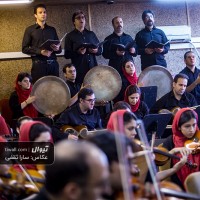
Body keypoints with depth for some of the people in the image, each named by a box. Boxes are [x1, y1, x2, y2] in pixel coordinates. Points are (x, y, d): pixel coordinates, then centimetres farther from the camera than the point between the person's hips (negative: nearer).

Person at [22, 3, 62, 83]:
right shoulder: (30, 30, 6)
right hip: (38, 64, -3)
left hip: (53, 64, 3)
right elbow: (25, 48, -2)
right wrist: (40, 51, -15)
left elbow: (59, 48, 19)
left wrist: (57, 48, -6)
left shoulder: (52, 30, 17)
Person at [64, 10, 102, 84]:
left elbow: (100, 50, 17)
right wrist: (77, 52, -18)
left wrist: (96, 51, -5)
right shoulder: (70, 36, 4)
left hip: (93, 68, 3)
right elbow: (67, 55, -1)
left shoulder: (91, 34, 16)